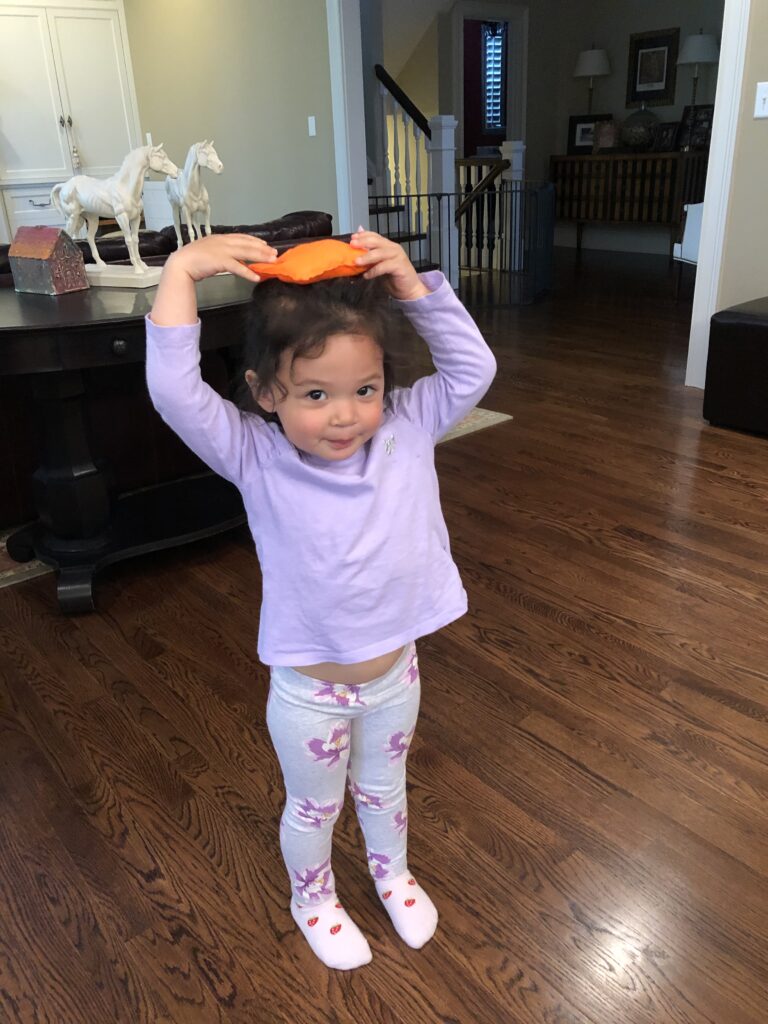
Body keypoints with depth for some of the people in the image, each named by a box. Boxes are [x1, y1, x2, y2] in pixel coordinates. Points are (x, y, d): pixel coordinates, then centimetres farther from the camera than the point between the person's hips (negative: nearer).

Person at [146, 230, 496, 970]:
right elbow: (173, 390, -34)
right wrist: (180, 273, -33)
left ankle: (393, 872, 61)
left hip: (396, 671, 3)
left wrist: (413, 286, -25)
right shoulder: (254, 457, -22)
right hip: (308, 689, -2)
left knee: (384, 787, 30)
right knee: (313, 808, 24)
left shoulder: (407, 429, -13)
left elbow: (473, 368, -17)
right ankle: (312, 898, 56)